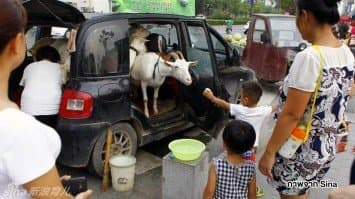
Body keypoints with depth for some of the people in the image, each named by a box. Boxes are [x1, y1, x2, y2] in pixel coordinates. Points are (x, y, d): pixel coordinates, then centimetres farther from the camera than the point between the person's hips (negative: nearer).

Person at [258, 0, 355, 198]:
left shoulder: (309, 57, -26)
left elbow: (291, 114, -25)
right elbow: (338, 101, 9)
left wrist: (269, 152, -15)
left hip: (300, 151, -7)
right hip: (327, 148, 7)